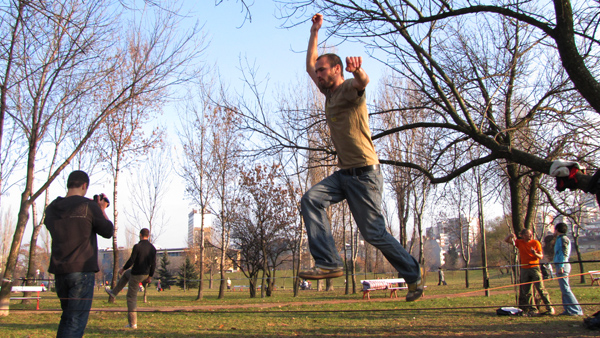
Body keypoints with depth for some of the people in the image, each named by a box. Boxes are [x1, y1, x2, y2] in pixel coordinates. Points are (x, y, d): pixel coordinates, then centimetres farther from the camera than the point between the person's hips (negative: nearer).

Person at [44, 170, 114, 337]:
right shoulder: (89, 206, -10)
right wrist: (102, 210, 12)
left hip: (59, 271, 6)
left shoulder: (51, 209, 7)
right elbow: (108, 231, -3)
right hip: (82, 270, -6)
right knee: (76, 320, -3)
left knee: (67, 317, 21)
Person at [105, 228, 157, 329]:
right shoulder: (152, 248, 1)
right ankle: (114, 292, 44)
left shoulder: (137, 246, -17)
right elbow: (153, 264, 3)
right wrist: (150, 277, 13)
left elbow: (131, 261, -16)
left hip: (136, 275, -7)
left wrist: (123, 268, 2)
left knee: (132, 298, 3)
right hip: (146, 274, 7)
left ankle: (133, 323, 5)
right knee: (126, 274, 33)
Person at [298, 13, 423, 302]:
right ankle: (328, 263, -19)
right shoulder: (329, 92, 16)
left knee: (374, 233, -5)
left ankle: (413, 275, 15)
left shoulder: (348, 89, -8)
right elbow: (309, 64, 28)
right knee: (311, 199, -16)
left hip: (364, 173, -8)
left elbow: (362, 82, -34)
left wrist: (357, 70, -57)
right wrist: (315, 31, 25)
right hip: (343, 174, 8)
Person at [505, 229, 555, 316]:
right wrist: (510, 235, -12)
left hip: (535, 267, -3)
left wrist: (535, 254, -20)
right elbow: (506, 240, 9)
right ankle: (532, 309, 13)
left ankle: (549, 308, -2)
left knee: (541, 289, -9)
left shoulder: (536, 242, -1)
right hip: (524, 269, 3)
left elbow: (541, 256, 1)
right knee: (526, 291, 5)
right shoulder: (519, 242, 6)